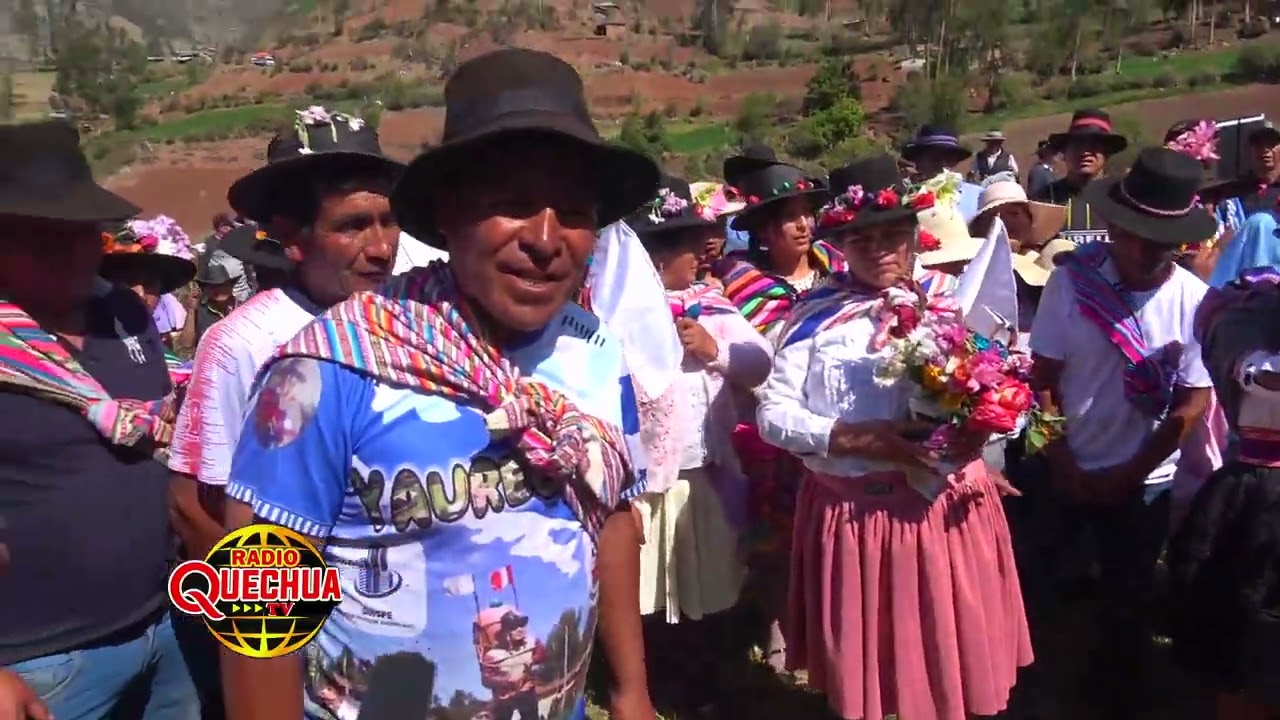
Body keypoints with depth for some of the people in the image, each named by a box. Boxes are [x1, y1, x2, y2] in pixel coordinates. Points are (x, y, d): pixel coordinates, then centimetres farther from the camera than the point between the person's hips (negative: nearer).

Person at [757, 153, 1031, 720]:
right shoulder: (815, 317, -2)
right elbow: (772, 414, -5)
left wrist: (976, 430, -18)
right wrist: (853, 438, -18)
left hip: (946, 506, 1)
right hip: (850, 513, 0)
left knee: (953, 660, 13)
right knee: (864, 673, 14)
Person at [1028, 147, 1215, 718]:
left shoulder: (1194, 299, -11)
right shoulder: (1073, 279, -12)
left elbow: (1193, 402, -6)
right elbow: (1043, 378, -8)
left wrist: (1129, 473, -9)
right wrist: (1061, 462, -11)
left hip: (1144, 481, 1)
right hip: (1065, 470, 0)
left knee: (1128, 600, 16)